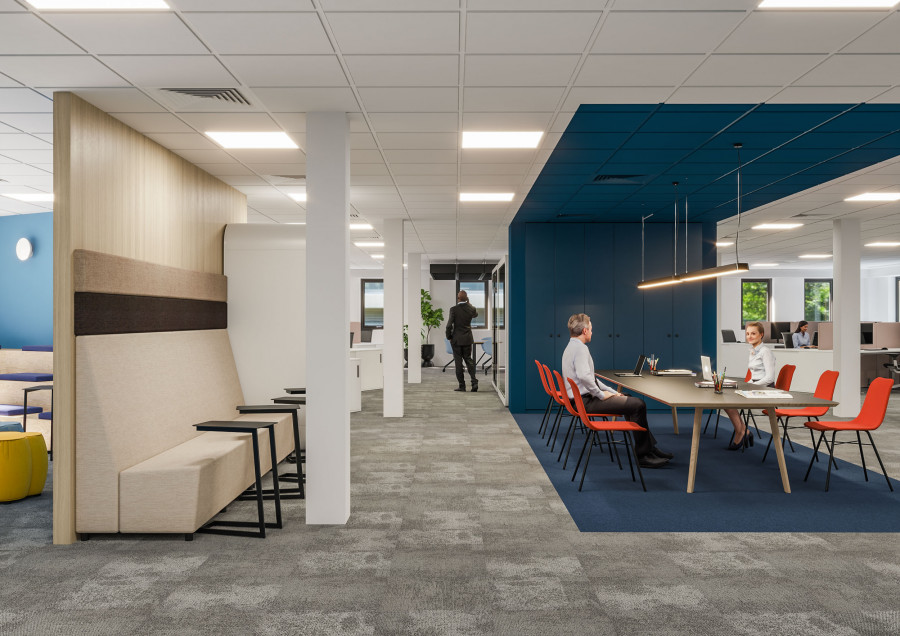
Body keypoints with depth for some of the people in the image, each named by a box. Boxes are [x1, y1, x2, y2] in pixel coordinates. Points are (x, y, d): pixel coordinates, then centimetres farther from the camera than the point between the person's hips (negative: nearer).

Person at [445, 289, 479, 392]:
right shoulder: (471, 309, -2)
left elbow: (449, 325, -14)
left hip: (456, 339, -4)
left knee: (458, 362, 3)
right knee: (468, 359, 14)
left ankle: (462, 385, 5)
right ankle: (474, 381, -1)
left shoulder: (454, 309, -14)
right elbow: (476, 313, 24)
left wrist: (448, 336, 0)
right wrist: (469, 303, 22)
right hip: (467, 339, 4)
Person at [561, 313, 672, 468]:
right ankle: (642, 455, -3)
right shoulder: (580, 348, -17)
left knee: (631, 400, 18)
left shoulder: (571, 347, 16)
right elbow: (584, 375, -33)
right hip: (587, 401, -11)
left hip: (583, 397, 11)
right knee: (638, 405, -14)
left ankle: (649, 448, 19)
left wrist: (611, 391, 15)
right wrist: (601, 394, -19)